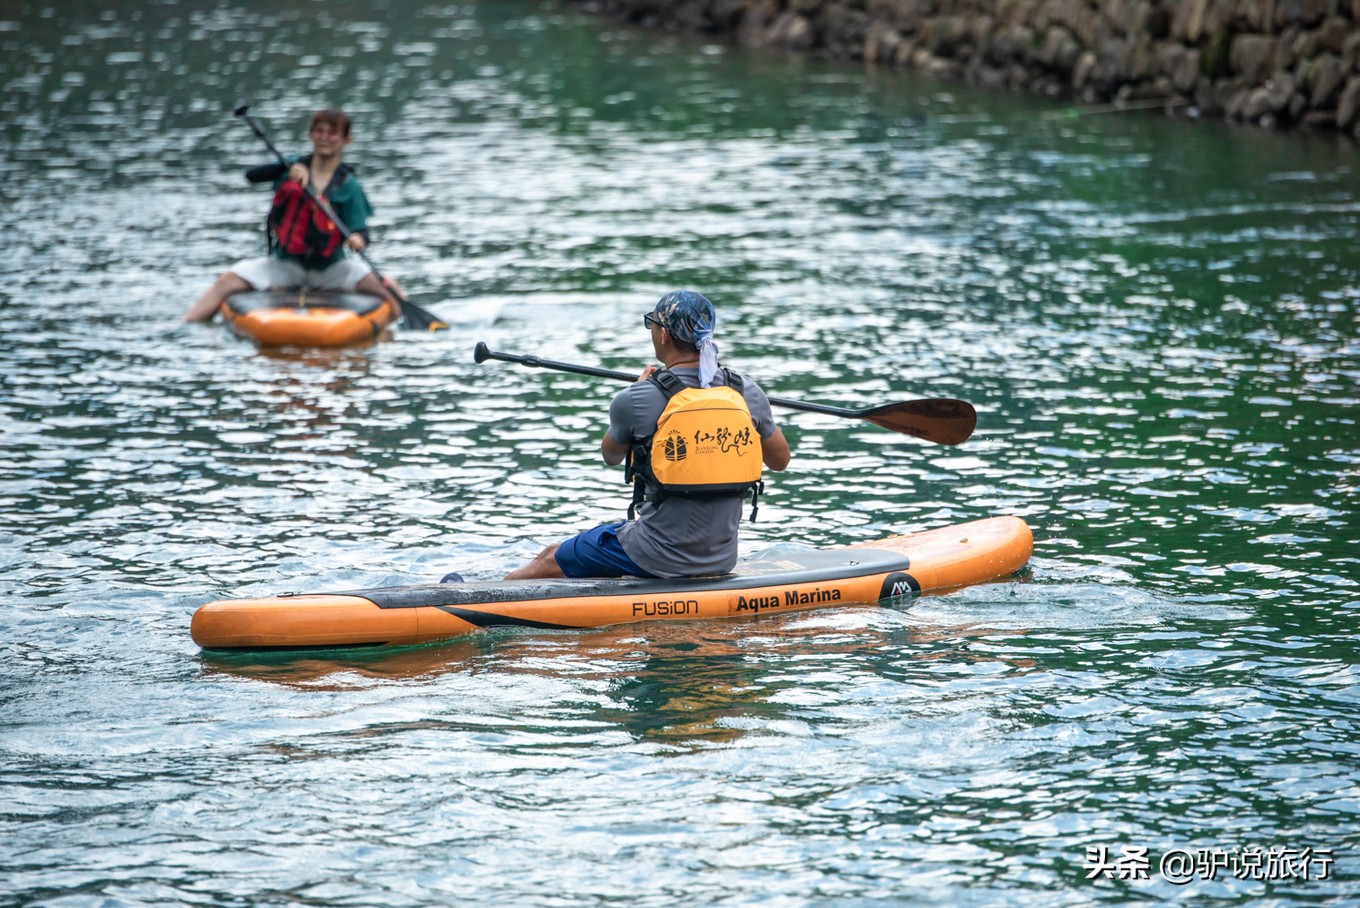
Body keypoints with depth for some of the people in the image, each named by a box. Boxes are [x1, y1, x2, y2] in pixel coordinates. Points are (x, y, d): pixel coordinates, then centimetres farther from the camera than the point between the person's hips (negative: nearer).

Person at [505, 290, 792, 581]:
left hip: (660, 558, -5)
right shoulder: (746, 392, -7)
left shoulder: (636, 400, -16)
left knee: (551, 559, 18)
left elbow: (611, 456, 7)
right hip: (723, 557, 5)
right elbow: (780, 460, 9)